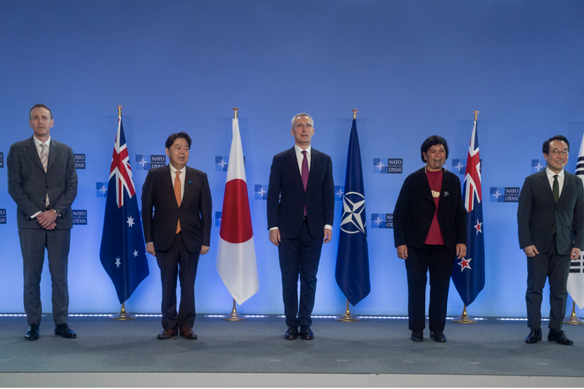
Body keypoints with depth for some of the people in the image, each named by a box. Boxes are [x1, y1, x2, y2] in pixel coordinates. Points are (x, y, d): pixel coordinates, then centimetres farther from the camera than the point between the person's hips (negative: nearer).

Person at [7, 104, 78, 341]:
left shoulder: (65, 151, 11)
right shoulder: (18, 150, 6)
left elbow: (72, 187, 6)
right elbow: (14, 187, -1)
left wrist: (55, 212, -9)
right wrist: (36, 214, -10)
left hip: (59, 221, 1)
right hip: (30, 221, -1)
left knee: (60, 275, 3)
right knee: (31, 275, 2)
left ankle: (61, 323, 9)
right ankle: (33, 324, 8)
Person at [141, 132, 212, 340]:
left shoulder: (199, 178, 6)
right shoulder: (154, 176, 3)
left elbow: (206, 211, 5)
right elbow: (146, 209, 3)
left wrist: (205, 241, -1)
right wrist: (149, 240, -3)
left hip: (191, 239, 1)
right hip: (165, 239, -1)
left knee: (188, 284, 5)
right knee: (168, 284, 4)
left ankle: (186, 325, 15)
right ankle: (169, 326, 14)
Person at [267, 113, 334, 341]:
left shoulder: (324, 160, 8)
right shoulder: (281, 160, 3)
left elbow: (329, 194, 7)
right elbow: (273, 195, 1)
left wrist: (328, 224, -3)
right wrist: (273, 226, -6)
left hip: (314, 228, 1)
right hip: (288, 228, -1)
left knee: (309, 278, 4)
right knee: (289, 279, 4)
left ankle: (305, 324, 12)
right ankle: (291, 324, 13)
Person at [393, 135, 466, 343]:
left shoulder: (453, 181, 11)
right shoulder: (413, 180, 3)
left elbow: (460, 214, 13)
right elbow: (399, 213, 2)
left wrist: (461, 241, 3)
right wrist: (400, 243, -5)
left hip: (445, 247, 2)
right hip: (417, 246, -2)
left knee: (440, 288, 4)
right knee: (416, 287, 4)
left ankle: (437, 329, 14)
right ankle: (417, 329, 14)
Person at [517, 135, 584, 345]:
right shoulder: (532, 181, 1)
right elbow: (523, 215, -1)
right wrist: (526, 243, -9)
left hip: (563, 246, 2)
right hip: (538, 245, -2)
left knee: (560, 290, 5)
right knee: (534, 289, 1)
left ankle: (556, 330, 14)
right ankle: (534, 330, 9)